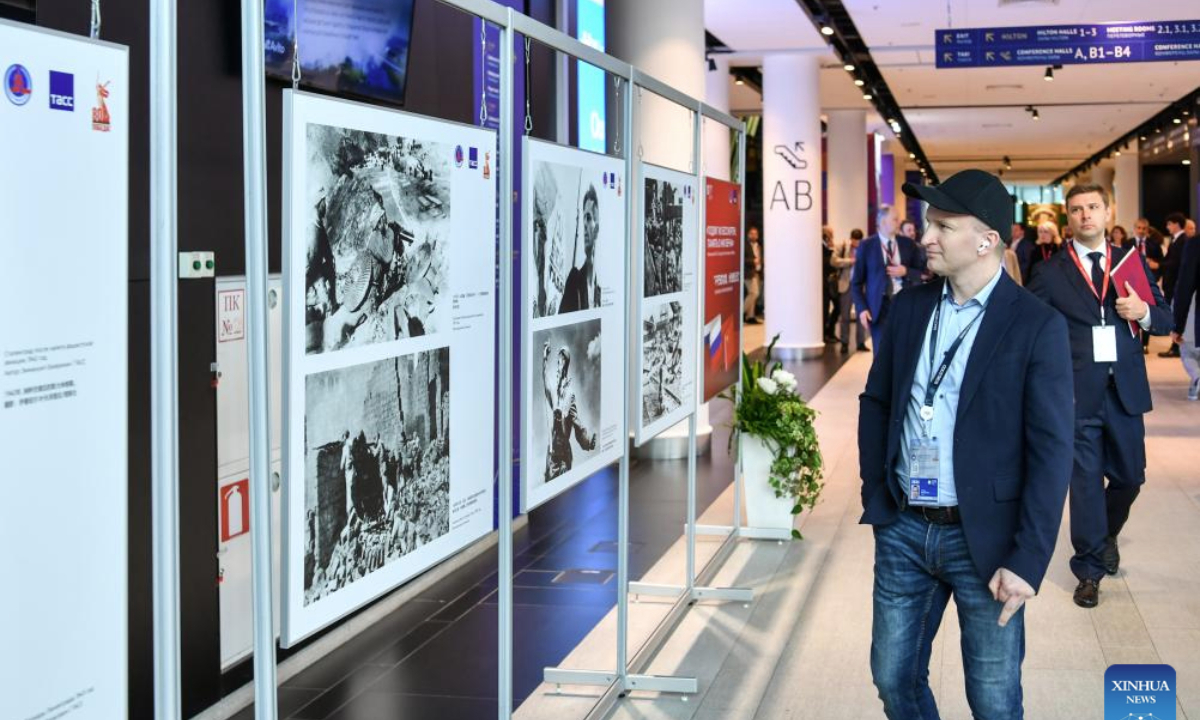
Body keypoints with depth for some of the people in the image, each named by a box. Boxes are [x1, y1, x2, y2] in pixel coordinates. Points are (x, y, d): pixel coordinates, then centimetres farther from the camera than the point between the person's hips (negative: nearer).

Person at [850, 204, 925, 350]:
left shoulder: (908, 244, 6)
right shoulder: (867, 246, -2)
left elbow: (921, 272, 12)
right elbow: (856, 281, 0)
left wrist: (906, 271, -9)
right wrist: (862, 308, -10)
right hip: (879, 305, -2)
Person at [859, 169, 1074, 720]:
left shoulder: (1037, 326, -11)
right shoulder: (909, 307, 4)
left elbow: (1051, 451, -12)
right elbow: (875, 401, 14)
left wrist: (1028, 561, -16)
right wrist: (875, 496, 6)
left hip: (984, 539, -4)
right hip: (903, 530, 5)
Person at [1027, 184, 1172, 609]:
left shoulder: (1131, 261, 8)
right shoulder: (1051, 273, 1)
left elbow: (1164, 320, 9)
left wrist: (1144, 313, -12)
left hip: (1126, 390, 3)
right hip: (1078, 394, -3)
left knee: (1129, 476, 11)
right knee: (1086, 481, 1)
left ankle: (1107, 535, 40)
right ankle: (1089, 568, 14)